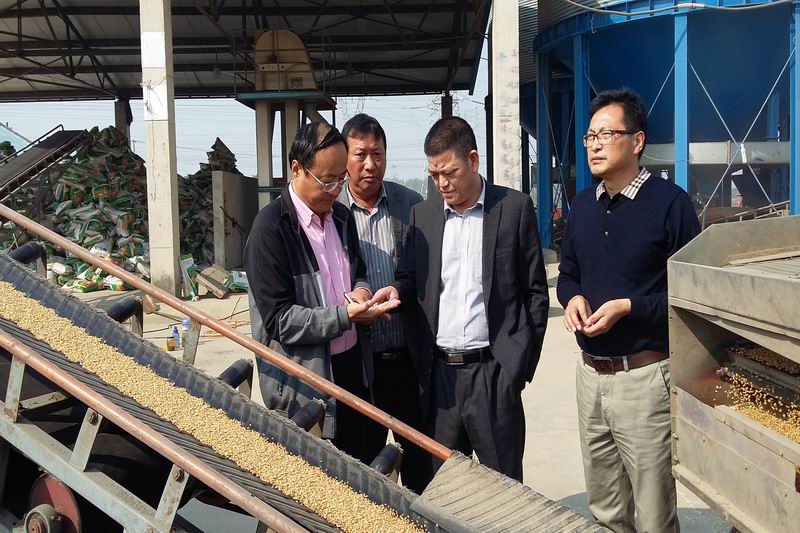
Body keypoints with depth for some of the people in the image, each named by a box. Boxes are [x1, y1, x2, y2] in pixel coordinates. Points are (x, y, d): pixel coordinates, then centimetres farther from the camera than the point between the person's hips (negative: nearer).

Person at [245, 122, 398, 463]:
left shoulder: (341, 217, 7)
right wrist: (345, 315, -25)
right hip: (303, 383, -7)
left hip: (352, 366, 7)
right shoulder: (271, 228, -16)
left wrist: (361, 291, -2)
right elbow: (279, 319, -17)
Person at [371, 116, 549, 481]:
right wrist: (397, 290, -9)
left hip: (493, 372, -3)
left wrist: (521, 365, -4)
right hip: (438, 373, 3)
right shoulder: (422, 214, 10)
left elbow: (535, 292, 1)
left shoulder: (514, 208, 0)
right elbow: (411, 280, 15)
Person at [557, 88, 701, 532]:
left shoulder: (669, 202, -11)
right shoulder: (583, 204, 9)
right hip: (589, 373, 6)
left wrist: (629, 307, -20)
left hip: (643, 375, -6)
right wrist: (573, 298, -3)